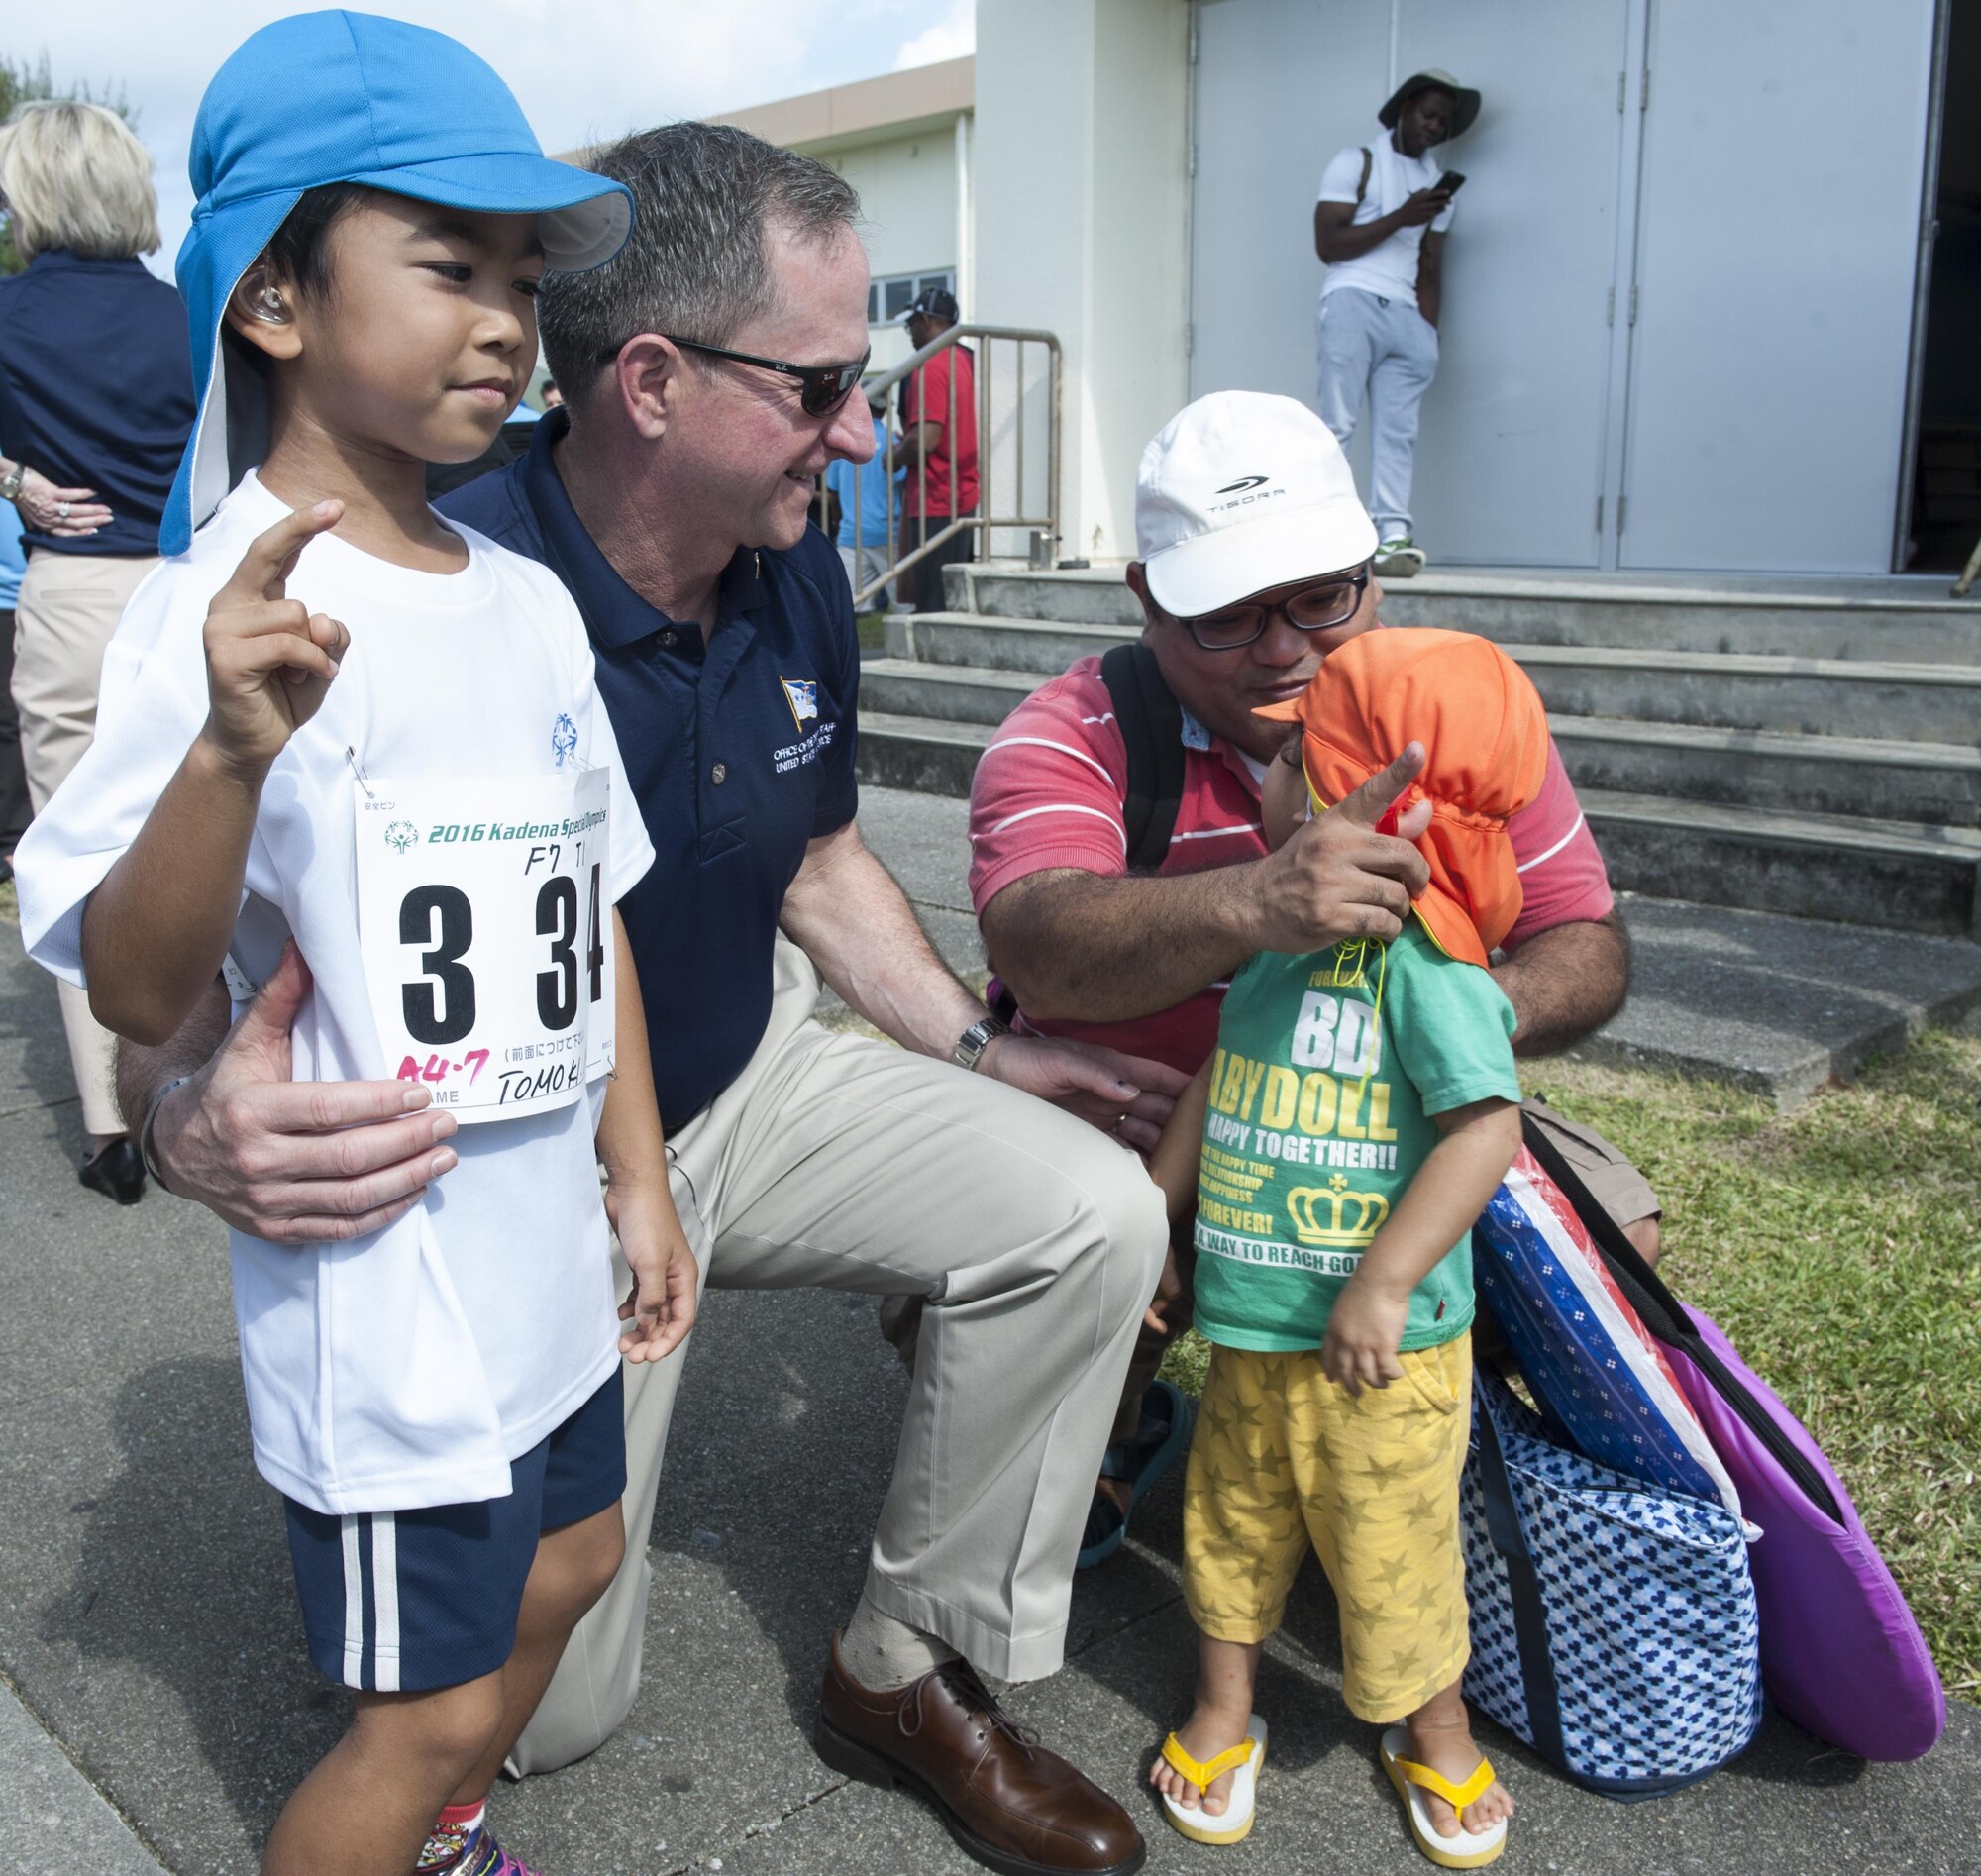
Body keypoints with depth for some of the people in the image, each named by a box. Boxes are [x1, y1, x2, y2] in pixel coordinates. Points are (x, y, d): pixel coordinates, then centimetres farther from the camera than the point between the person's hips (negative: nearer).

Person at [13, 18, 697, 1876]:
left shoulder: (526, 599, 3)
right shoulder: (229, 608, -20)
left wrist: (638, 1171, 10)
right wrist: (229, 750, -42)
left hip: (541, 1251, 8)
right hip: (381, 1284, -8)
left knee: (563, 1562, 26)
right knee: (430, 1702, 7)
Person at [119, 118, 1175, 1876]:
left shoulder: (793, 568, -6)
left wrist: (973, 1047, -1)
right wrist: (195, 1117, -45)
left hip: (751, 1088, 5)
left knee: (1089, 1210, -16)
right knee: (541, 1711, 3)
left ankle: (911, 1669, 4)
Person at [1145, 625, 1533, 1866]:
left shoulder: (1425, 967, -20)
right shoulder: (1278, 945, 3)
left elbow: (1488, 1131, -26)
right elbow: (1214, 1088, 14)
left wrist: (1385, 1281, -27)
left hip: (1379, 1341, -6)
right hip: (1251, 1321, 6)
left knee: (1392, 1541, 10)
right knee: (1235, 1518, 18)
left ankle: (1435, 1731, 38)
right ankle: (1224, 1709, 41)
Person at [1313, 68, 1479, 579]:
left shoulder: (1438, 184, 23)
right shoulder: (1357, 162, 8)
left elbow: (1430, 269, 21)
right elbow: (1327, 244, -4)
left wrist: (1428, 333, 8)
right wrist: (1401, 217, -9)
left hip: (1406, 315, 4)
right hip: (1354, 302, -4)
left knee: (1398, 431, -6)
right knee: (1337, 422, -12)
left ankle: (1392, 536, -12)